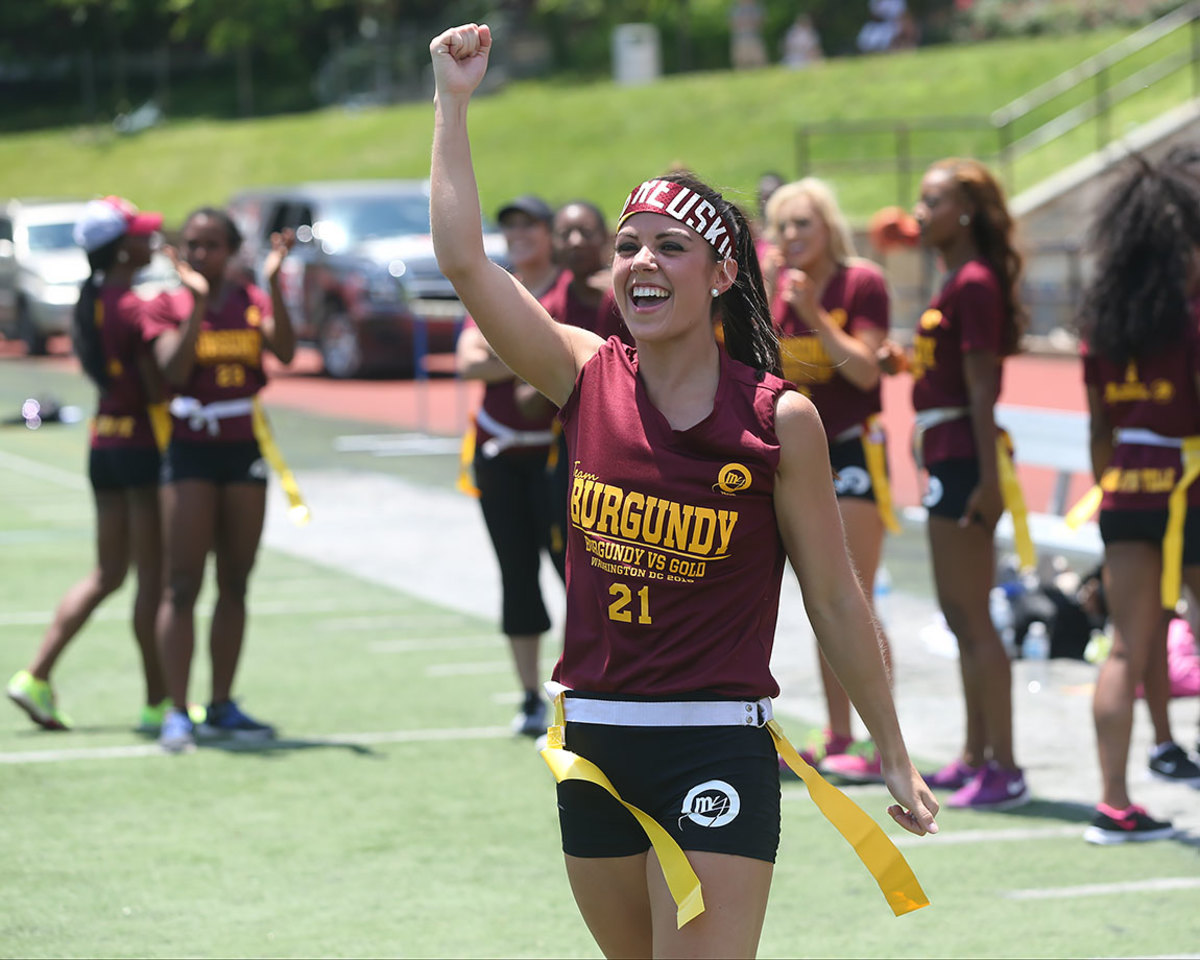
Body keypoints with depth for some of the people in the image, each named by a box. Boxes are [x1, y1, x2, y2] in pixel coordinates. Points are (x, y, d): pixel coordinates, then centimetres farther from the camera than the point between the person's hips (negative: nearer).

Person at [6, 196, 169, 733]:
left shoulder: (92, 302, 8)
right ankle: (157, 702, 7)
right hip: (141, 444, -8)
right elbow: (157, 392, -19)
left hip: (103, 441, 8)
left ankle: (35, 676, 10)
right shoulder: (135, 309, -17)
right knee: (154, 578, 1)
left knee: (107, 575, 15)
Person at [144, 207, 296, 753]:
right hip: (191, 450, -3)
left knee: (235, 585, 7)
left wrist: (273, 283, -21)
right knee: (183, 585, -8)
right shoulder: (170, 306, 0)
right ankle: (177, 713, -9)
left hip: (244, 450, 3)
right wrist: (198, 303, -21)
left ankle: (222, 708, 15)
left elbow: (285, 351, -13)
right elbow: (173, 370, -17)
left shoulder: (253, 302, 6)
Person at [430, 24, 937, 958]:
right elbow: (463, 259, -5)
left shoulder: (781, 420, -8)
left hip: (716, 753, -4)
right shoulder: (588, 380, 2)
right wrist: (454, 100, -4)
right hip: (593, 745, 4)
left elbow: (836, 601, -2)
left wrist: (895, 757, 3)